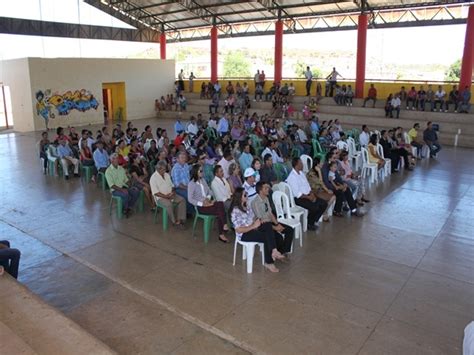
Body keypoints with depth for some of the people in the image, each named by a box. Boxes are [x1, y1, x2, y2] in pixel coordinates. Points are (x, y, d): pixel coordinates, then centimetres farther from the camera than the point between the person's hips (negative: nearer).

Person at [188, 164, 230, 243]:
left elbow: (209, 192, 15)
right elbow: (190, 199, -13)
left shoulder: (203, 180, 12)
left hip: (207, 203, 6)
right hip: (200, 206, -6)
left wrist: (208, 198, -8)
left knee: (220, 203, -24)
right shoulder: (191, 184, -9)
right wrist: (202, 204, -20)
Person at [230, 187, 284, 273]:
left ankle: (274, 251, -29)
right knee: (266, 237, -24)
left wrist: (257, 222, -7)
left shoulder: (247, 204, 6)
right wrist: (253, 226, -21)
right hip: (244, 234, -7)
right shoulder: (235, 211, -19)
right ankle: (268, 262, -12)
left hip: (252, 228, 7)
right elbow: (238, 230, -20)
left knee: (268, 225, -22)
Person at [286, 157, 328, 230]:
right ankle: (309, 223, -1)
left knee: (324, 204, -1)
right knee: (315, 207, -27)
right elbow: (297, 194, -21)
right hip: (298, 199, -9)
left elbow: (307, 185, 14)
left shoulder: (301, 173, 10)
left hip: (307, 195, 9)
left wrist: (311, 194, -4)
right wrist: (308, 197, -16)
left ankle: (312, 221, 8)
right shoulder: (292, 177, -18)